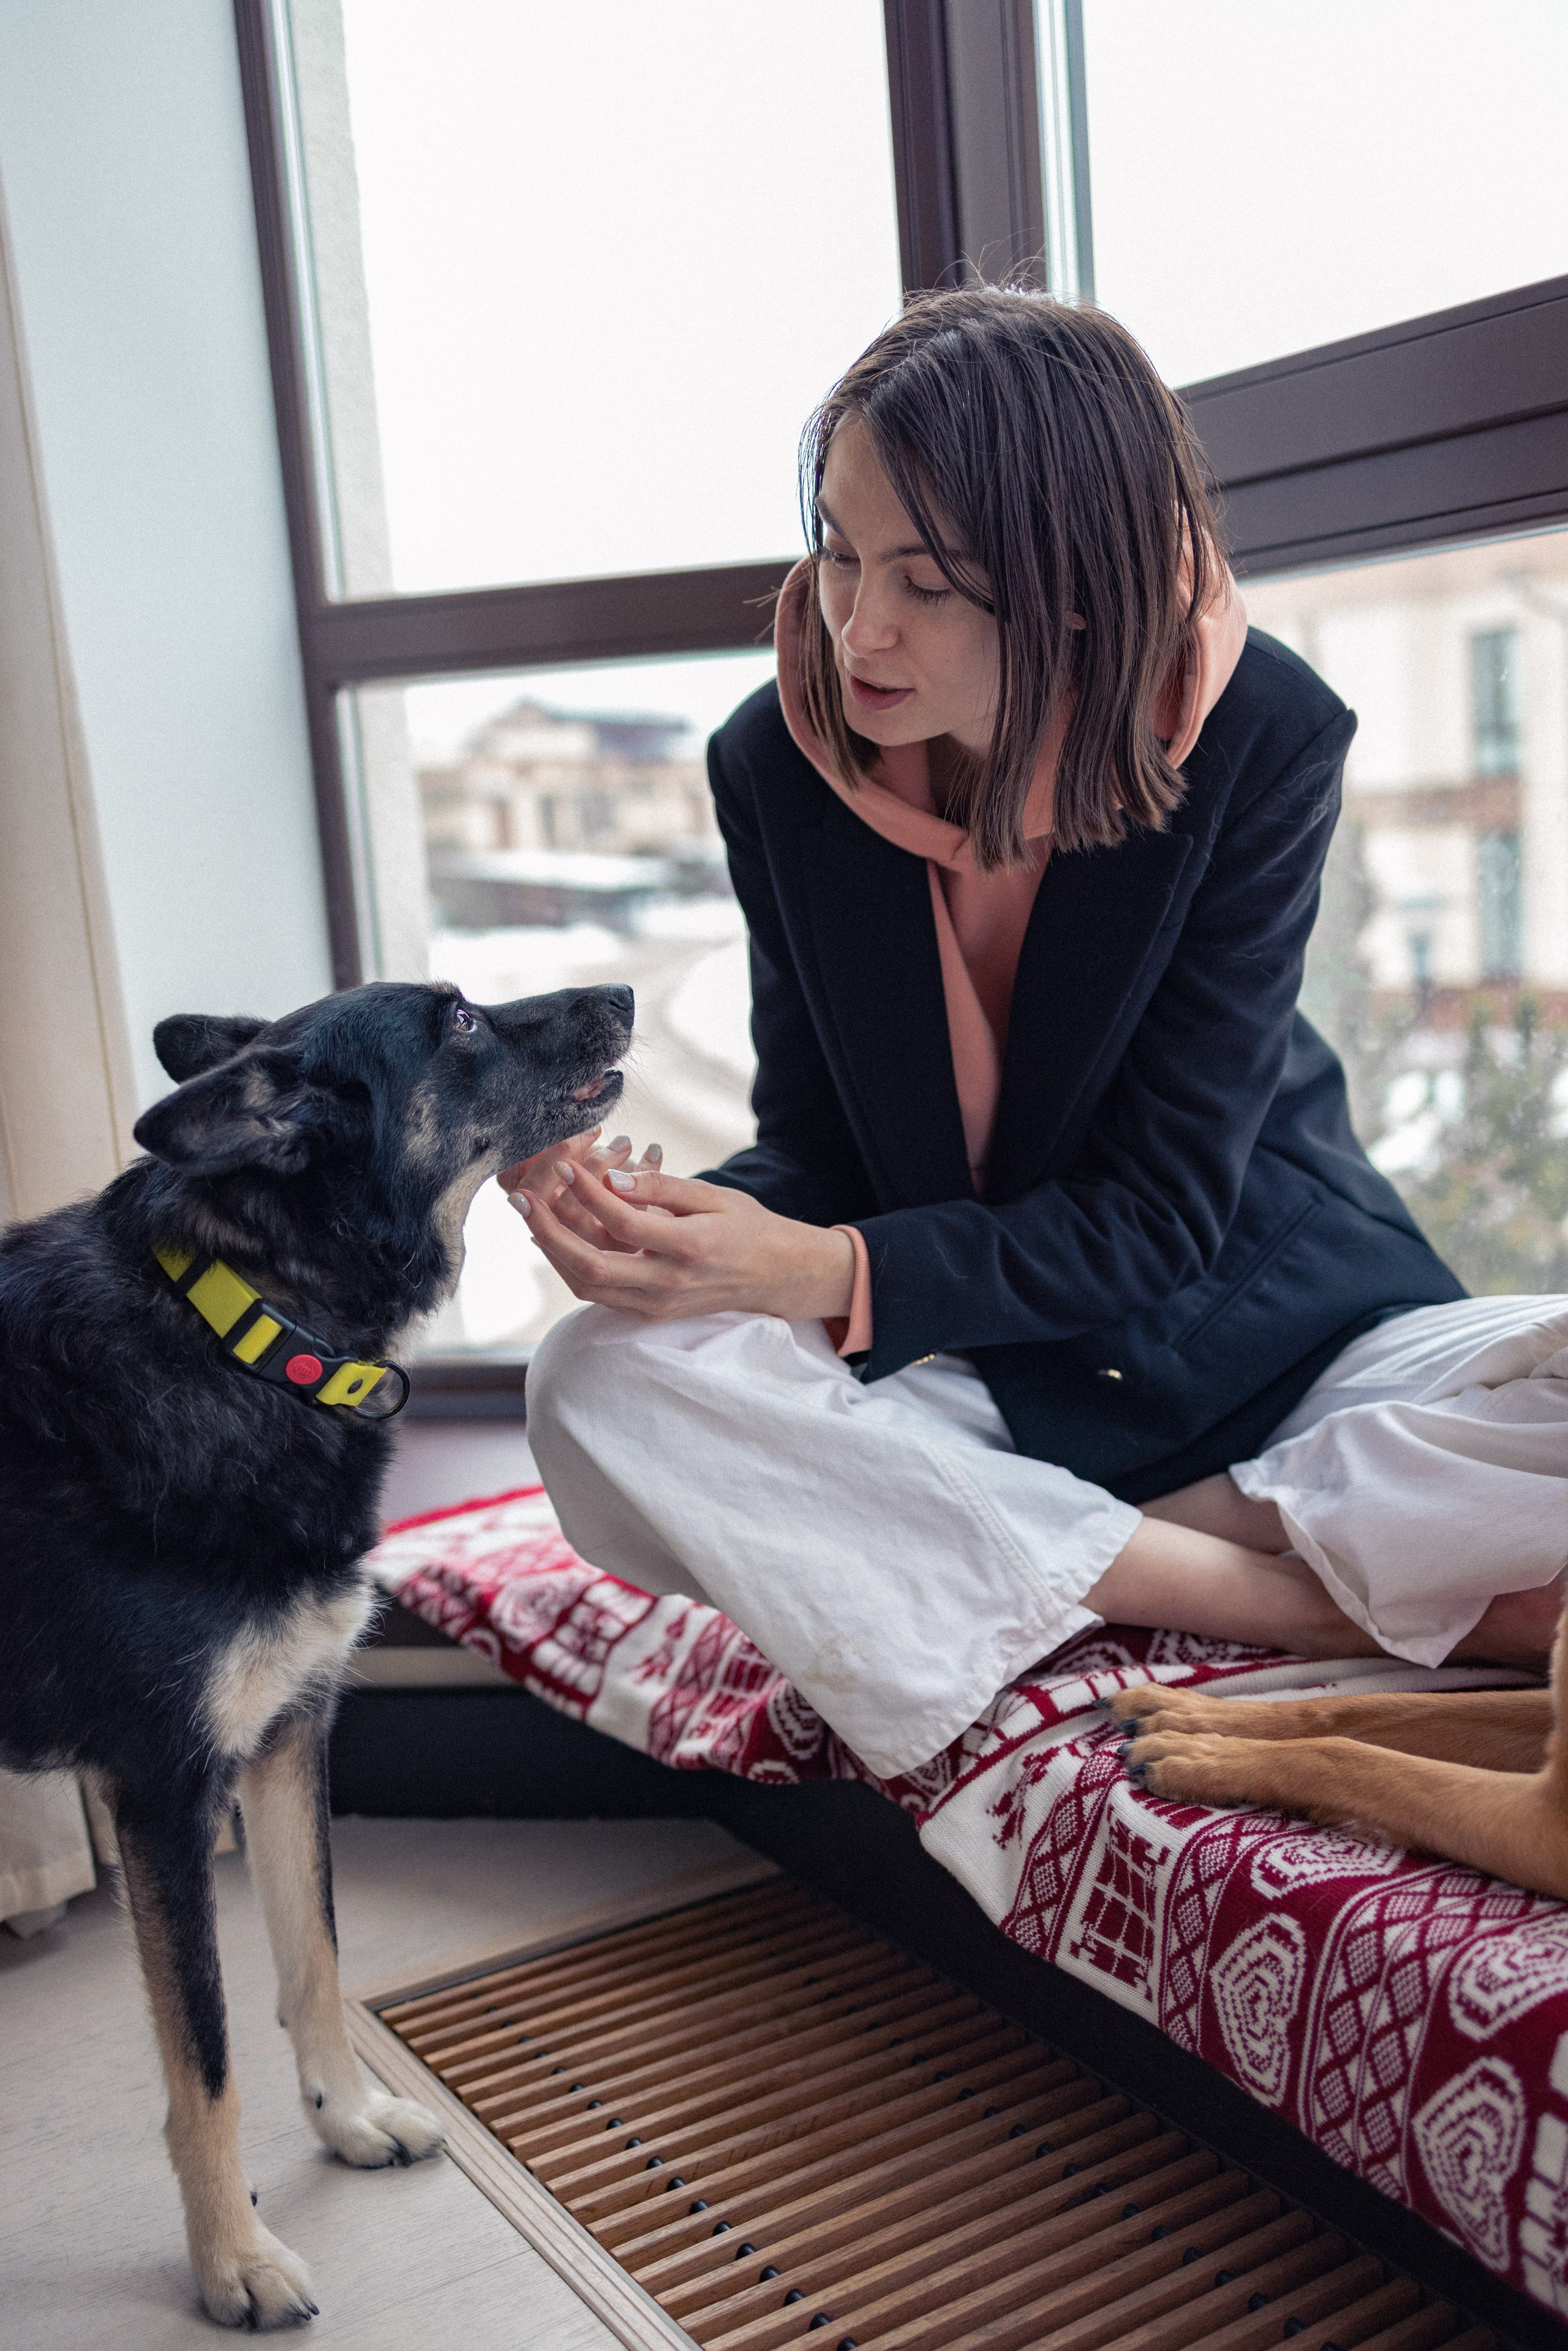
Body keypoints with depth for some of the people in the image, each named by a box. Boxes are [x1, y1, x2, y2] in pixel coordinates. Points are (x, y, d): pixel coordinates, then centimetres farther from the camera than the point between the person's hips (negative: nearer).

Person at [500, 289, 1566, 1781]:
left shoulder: (1260, 737, -15)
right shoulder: (778, 765, -7)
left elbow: (1157, 1209, -16)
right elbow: (813, 1151, -2)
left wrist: (830, 1275, -30)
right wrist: (675, 1222, -25)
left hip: (1252, 1323, -2)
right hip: (963, 1372, 3)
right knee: (602, 1385, -28)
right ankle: (1322, 1608, -24)